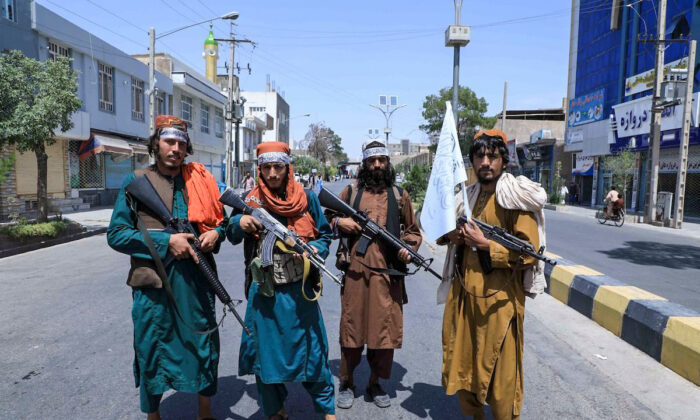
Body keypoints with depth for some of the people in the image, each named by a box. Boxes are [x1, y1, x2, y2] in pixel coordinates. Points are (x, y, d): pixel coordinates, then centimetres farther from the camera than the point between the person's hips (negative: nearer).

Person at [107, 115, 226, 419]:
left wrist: (216, 233, -7)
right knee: (152, 351, 11)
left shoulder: (201, 180, 7)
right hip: (153, 282, -2)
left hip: (197, 278, 3)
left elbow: (220, 219, 16)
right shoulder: (136, 182, -1)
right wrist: (166, 241, -16)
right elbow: (116, 234, -6)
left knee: (205, 347, 13)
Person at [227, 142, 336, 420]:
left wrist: (313, 251, -16)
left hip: (299, 289, -1)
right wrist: (240, 223, -12)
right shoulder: (250, 200, 3)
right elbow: (232, 237, 10)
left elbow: (325, 235, 5)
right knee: (267, 348, 12)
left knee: (310, 346, 7)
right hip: (263, 291, 1)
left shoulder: (306, 198, 0)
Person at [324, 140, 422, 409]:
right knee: (352, 328, 6)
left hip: (388, 275, 1)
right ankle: (347, 383, 27)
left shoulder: (400, 195, 11)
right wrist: (339, 222, -6)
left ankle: (375, 383, 28)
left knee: (384, 329, 7)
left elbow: (413, 230, 16)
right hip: (355, 272, -1)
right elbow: (326, 219, 15)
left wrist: (409, 247, -3)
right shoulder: (350, 192, 7)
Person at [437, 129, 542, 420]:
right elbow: (445, 230, 25)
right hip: (463, 294, 7)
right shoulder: (467, 195, 12)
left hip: (499, 298, -6)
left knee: (500, 372, 2)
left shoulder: (515, 197, -8)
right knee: (463, 362, 16)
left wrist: (485, 244, -18)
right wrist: (454, 235, 3)